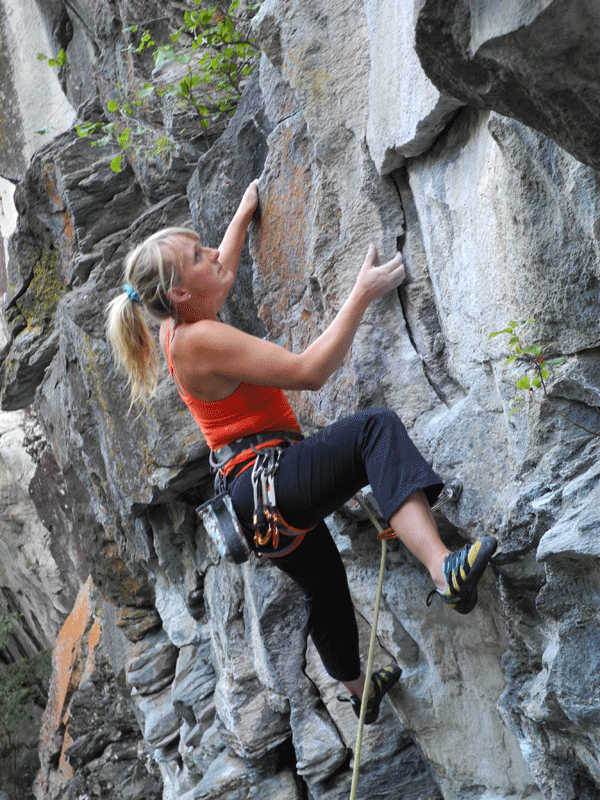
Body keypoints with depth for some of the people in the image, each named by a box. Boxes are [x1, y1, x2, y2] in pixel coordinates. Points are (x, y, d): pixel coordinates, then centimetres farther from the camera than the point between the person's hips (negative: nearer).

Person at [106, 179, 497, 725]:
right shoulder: (201, 340, -20)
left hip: (257, 497, 11)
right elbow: (309, 372, -25)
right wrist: (363, 295, -21)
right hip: (265, 481, -11)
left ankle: (360, 692, 52)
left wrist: (244, 213, 41)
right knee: (375, 428, -32)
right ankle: (443, 568, -50)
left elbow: (224, 270, 34)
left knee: (325, 589, 29)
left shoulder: (184, 321, 9)